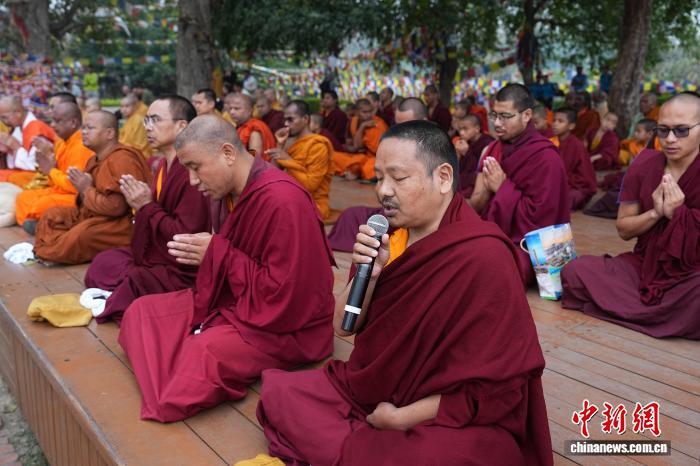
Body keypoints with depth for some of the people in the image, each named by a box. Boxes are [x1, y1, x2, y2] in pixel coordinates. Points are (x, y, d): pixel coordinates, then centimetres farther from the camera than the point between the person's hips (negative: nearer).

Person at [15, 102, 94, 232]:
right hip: (59, 190, 11)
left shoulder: (82, 146, -21)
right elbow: (54, 182, 16)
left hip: (75, 197, -11)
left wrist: (51, 171, -15)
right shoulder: (62, 142, 9)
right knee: (23, 197, 9)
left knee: (42, 204, -30)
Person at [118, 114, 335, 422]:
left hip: (285, 327, -9)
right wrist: (205, 254, -3)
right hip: (237, 302, 10)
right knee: (141, 312, 7)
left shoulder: (282, 201, -26)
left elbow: (284, 296, -26)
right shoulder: (241, 192, 3)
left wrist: (217, 255, -19)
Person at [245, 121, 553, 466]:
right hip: (373, 392, 7)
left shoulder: (484, 257, -21)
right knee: (278, 393, 0)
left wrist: (398, 418, -16)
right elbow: (343, 327, 1)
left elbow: (493, 390, -20)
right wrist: (368, 272, -18)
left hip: (457, 423, -6)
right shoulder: (391, 233, -1)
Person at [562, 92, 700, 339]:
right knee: (575, 271, -20)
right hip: (644, 264, 4)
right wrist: (655, 213, -16)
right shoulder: (644, 164, 1)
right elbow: (623, 229, 3)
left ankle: (634, 306, -12)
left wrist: (677, 213, -22)